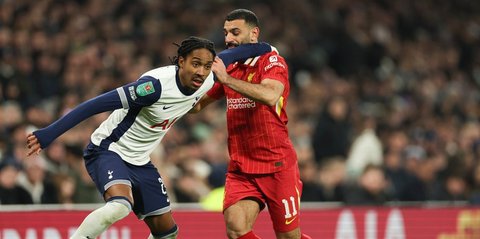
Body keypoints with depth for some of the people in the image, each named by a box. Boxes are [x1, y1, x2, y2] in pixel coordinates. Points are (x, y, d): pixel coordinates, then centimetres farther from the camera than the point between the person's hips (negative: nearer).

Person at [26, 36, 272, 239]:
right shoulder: (157, 85, -30)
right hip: (108, 150, -8)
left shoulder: (204, 81, -7)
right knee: (120, 205, -36)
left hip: (139, 161, 8)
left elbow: (224, 58, 17)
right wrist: (49, 133, -34)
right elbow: (97, 104, -31)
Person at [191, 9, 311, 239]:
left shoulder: (272, 61, -7)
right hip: (240, 169, 5)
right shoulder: (230, 68, 12)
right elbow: (198, 104, 22)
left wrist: (226, 78, -26)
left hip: (277, 166, -5)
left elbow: (270, 96, -29)